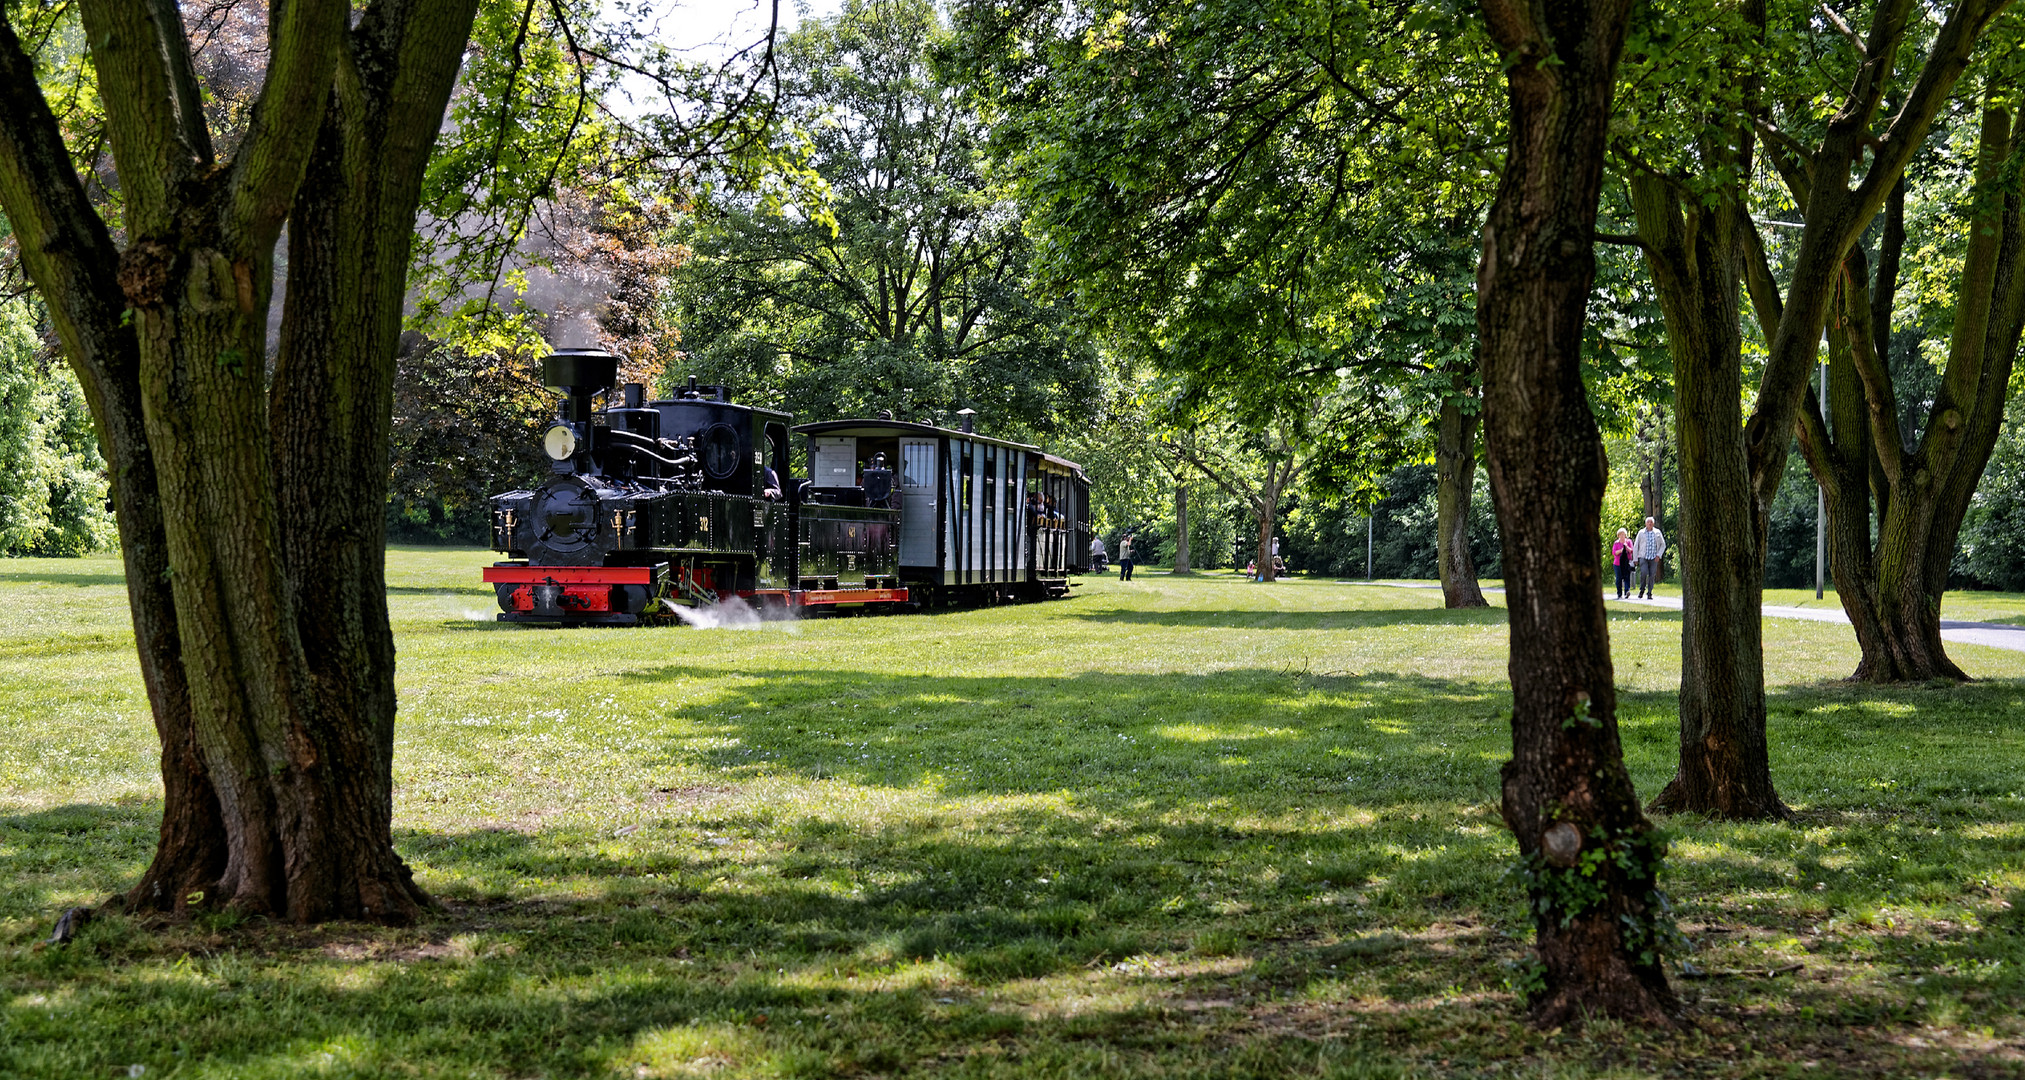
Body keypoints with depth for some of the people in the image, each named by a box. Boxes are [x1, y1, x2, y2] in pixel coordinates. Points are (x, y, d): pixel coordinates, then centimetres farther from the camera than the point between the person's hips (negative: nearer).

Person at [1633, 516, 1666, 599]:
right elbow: (1635, 546, 9)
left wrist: (1658, 555, -3)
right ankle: (1642, 590, 1)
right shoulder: (1641, 533, 4)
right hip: (1643, 557, -1)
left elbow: (1663, 545, 12)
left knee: (1652, 575, -4)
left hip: (1654, 558, 1)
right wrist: (1635, 559, 5)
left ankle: (1649, 594, 4)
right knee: (1643, 573, -19)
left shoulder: (1657, 532, 7)